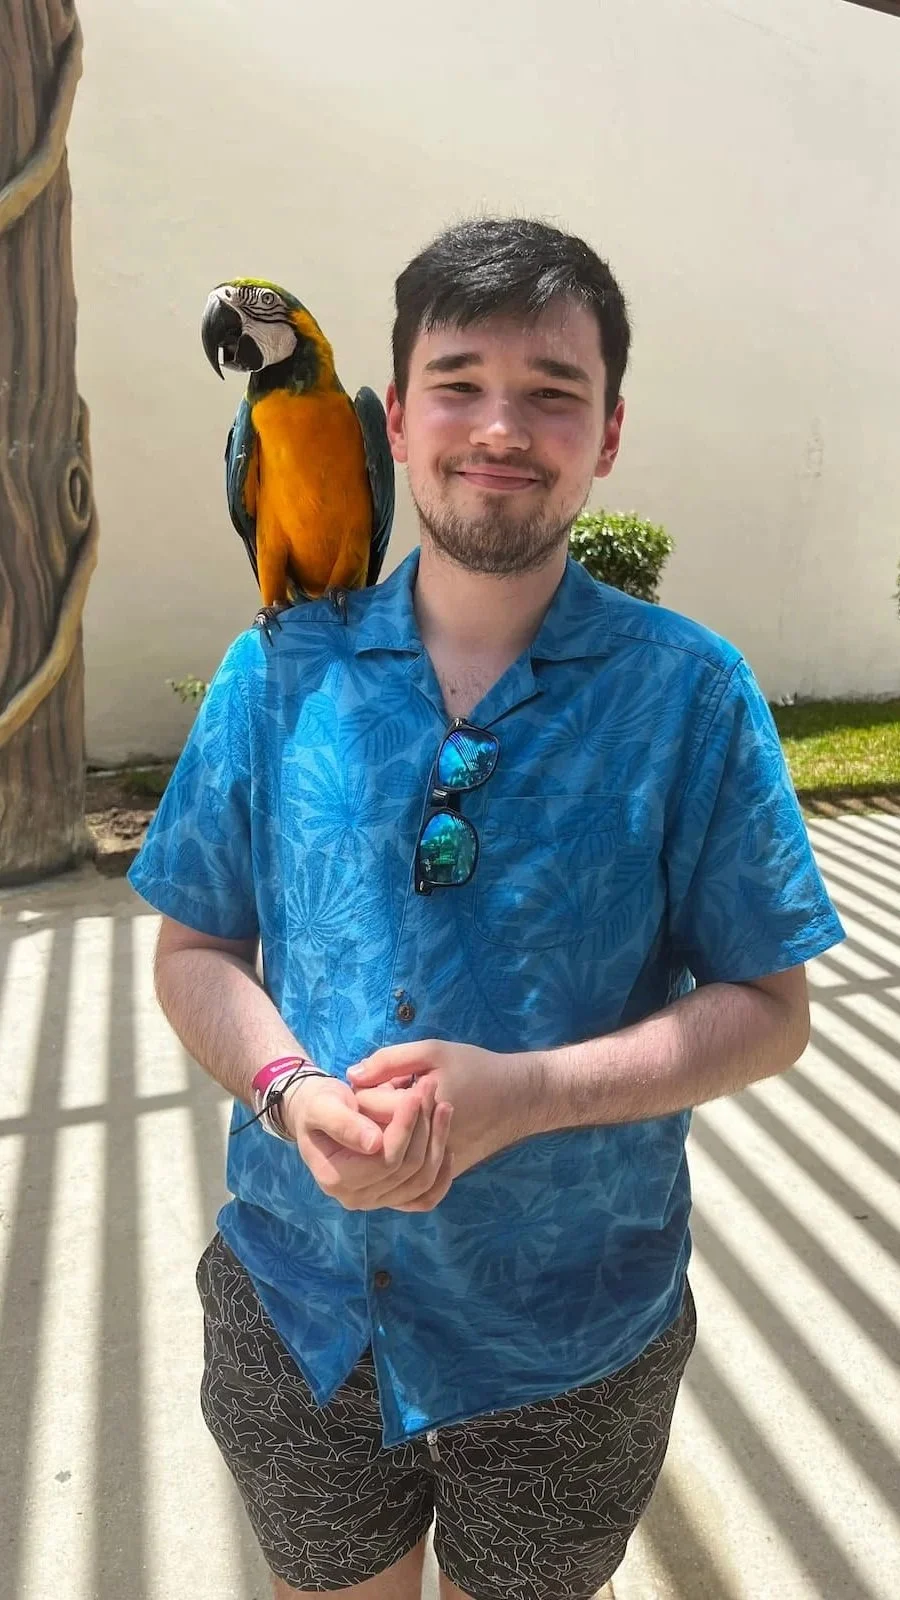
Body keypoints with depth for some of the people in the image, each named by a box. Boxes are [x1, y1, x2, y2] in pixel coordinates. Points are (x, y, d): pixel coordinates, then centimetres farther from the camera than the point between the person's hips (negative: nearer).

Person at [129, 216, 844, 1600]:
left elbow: (769, 1008, -10)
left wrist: (523, 1093, -24)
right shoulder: (281, 675, -6)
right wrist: (289, 1090, -20)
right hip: (297, 1304, 2)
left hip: (575, 1333, -1)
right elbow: (195, 948, 0)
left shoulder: (689, 694, -12)